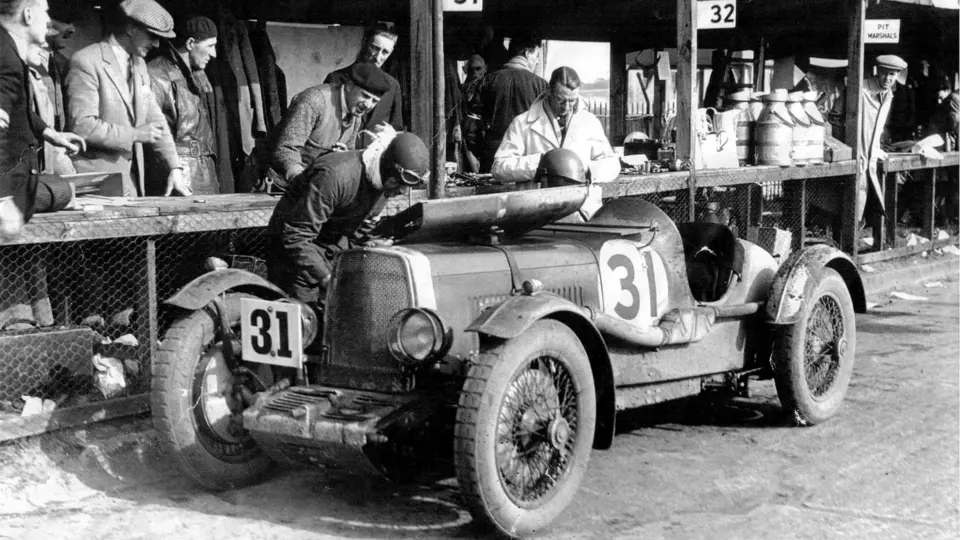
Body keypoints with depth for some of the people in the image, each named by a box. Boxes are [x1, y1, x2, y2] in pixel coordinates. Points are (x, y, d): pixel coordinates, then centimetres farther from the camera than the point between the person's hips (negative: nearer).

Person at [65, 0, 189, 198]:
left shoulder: (138, 64, 13)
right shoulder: (86, 62, -12)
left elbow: (155, 119, 13)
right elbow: (82, 126, -19)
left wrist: (174, 168, 4)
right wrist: (135, 134, -16)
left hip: (133, 180, 7)